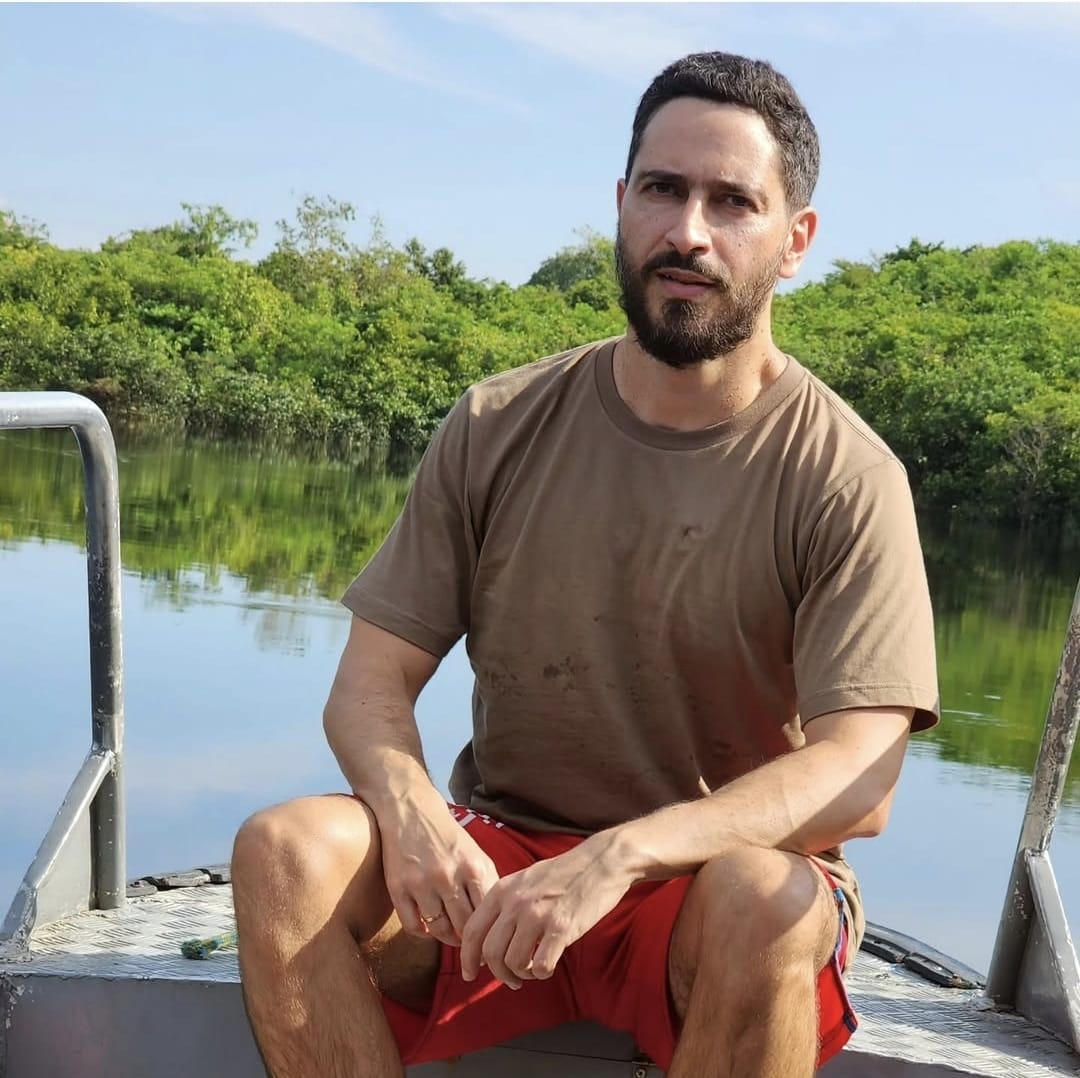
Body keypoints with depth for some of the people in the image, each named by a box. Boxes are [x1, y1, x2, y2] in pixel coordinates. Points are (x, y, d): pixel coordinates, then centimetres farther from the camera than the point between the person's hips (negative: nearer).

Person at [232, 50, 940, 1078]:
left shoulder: (845, 478, -10)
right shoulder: (499, 427, 1)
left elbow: (858, 779, -19)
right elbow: (370, 681, -1)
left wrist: (621, 854, -34)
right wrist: (407, 807, -24)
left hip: (700, 889, -2)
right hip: (497, 860, 3)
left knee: (765, 899, -36)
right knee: (284, 852, -25)